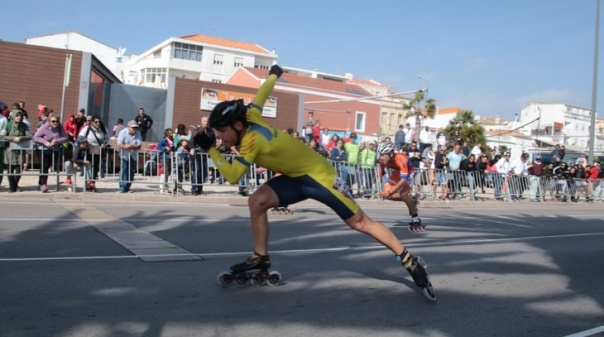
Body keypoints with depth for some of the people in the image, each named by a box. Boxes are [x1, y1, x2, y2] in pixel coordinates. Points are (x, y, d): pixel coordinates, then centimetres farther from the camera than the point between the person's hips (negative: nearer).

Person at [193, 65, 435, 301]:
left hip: (317, 175, -9)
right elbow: (261, 95, 13)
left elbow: (233, 176, -29)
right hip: (296, 177, 9)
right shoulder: (251, 119, -2)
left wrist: (210, 149, -25)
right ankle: (260, 258, 6)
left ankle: (409, 261, 6)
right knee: (257, 202, -6)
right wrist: (274, 75, 30)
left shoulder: (250, 139, -25)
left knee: (360, 222, -4)